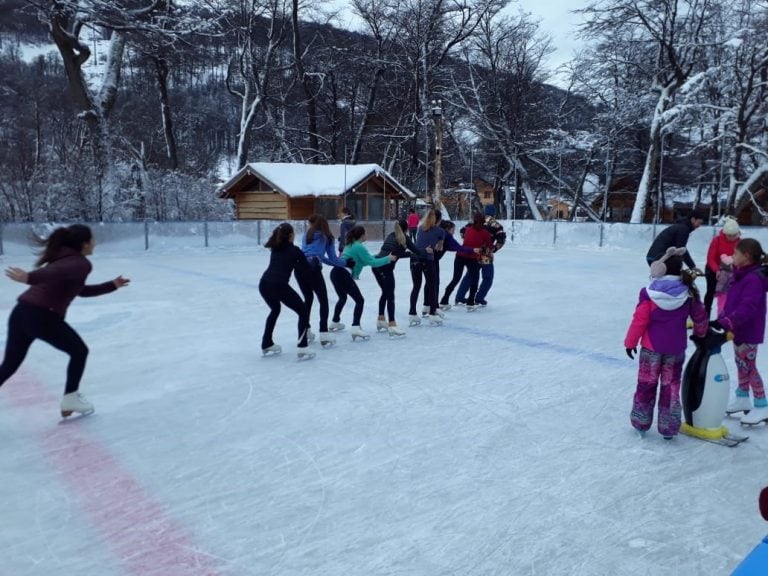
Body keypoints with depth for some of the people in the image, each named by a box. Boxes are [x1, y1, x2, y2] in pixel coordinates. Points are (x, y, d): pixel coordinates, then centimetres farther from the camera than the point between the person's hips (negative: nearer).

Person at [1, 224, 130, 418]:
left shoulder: (63, 257, 23)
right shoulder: (82, 264, -5)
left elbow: (81, 290, 31)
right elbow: (59, 272, -27)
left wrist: (112, 285, 32)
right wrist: (29, 277, -37)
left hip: (20, 312, 9)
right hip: (43, 317, -8)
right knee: (79, 351, 13)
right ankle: (70, 399, 18)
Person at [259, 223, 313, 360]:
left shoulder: (275, 249, 23)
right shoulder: (295, 250, 8)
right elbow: (304, 270, 14)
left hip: (264, 283, 6)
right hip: (279, 285, -6)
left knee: (275, 310, 33)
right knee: (303, 311, 8)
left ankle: (266, 345, 37)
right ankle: (302, 349, -5)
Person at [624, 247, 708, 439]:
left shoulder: (649, 293, -16)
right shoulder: (688, 292, -6)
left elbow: (640, 320, -14)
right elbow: (700, 316, 5)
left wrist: (630, 342, -3)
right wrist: (700, 334, 24)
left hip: (651, 346, -2)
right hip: (676, 348, 2)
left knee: (646, 384, 13)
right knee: (671, 386, 13)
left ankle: (641, 423, 24)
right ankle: (668, 428, 19)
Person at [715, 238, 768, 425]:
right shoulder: (742, 275, 8)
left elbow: (748, 308, -31)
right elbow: (733, 302, 14)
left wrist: (726, 323, -36)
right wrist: (721, 319, 9)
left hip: (748, 332, -10)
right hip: (739, 330, 10)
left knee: (748, 367, -1)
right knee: (741, 364, 19)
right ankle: (742, 398, 34)